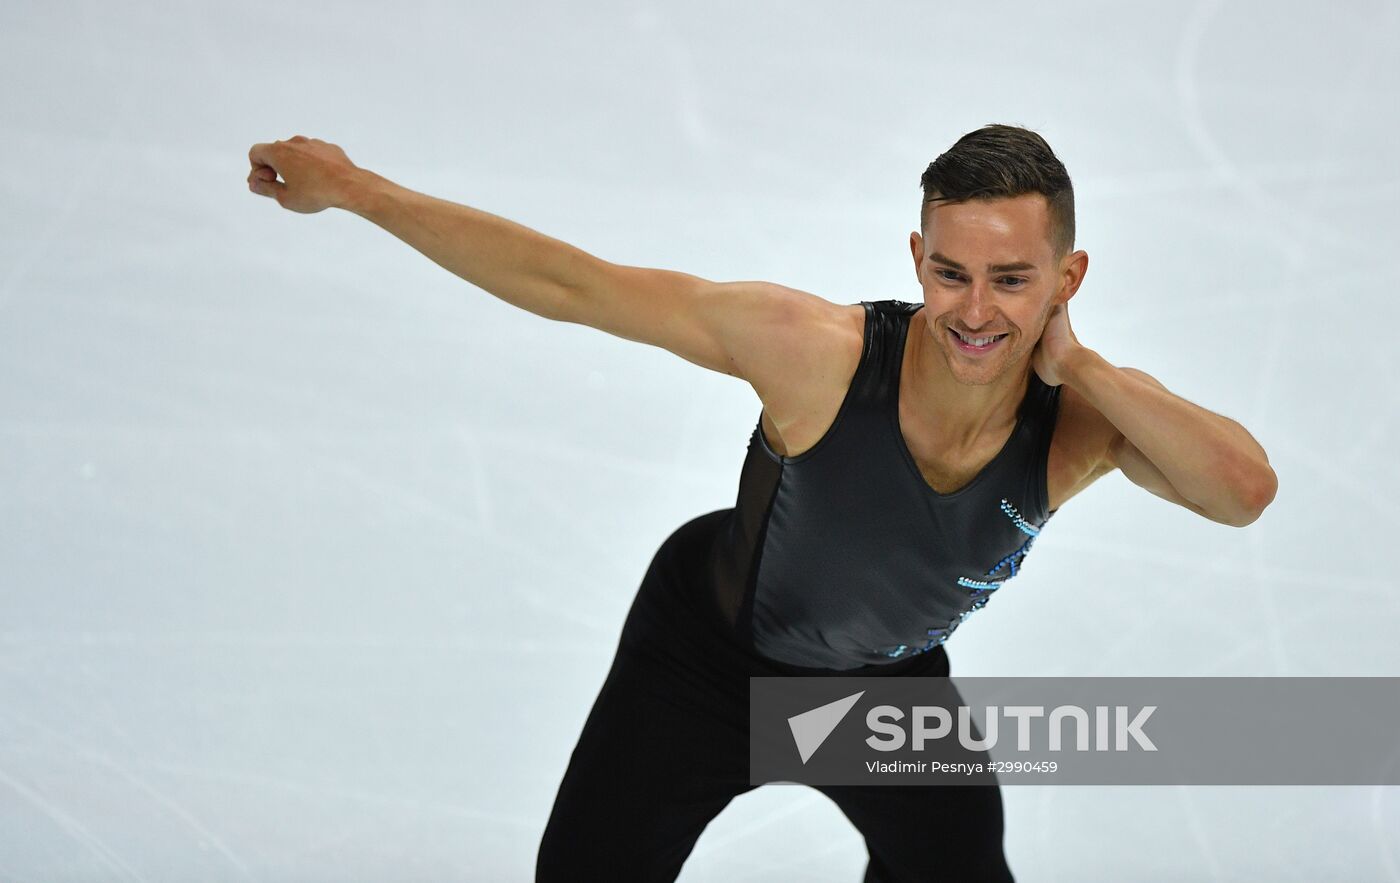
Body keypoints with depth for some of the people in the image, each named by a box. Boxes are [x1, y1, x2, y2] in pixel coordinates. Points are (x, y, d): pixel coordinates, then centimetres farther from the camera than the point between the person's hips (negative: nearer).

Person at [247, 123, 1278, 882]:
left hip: (889, 680, 2)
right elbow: (573, 285, -32)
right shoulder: (816, 351, -38)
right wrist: (356, 188, -28)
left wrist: (1081, 366, -46)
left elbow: (1246, 488, -48)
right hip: (709, 653, -2)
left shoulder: (1080, 418, -30)